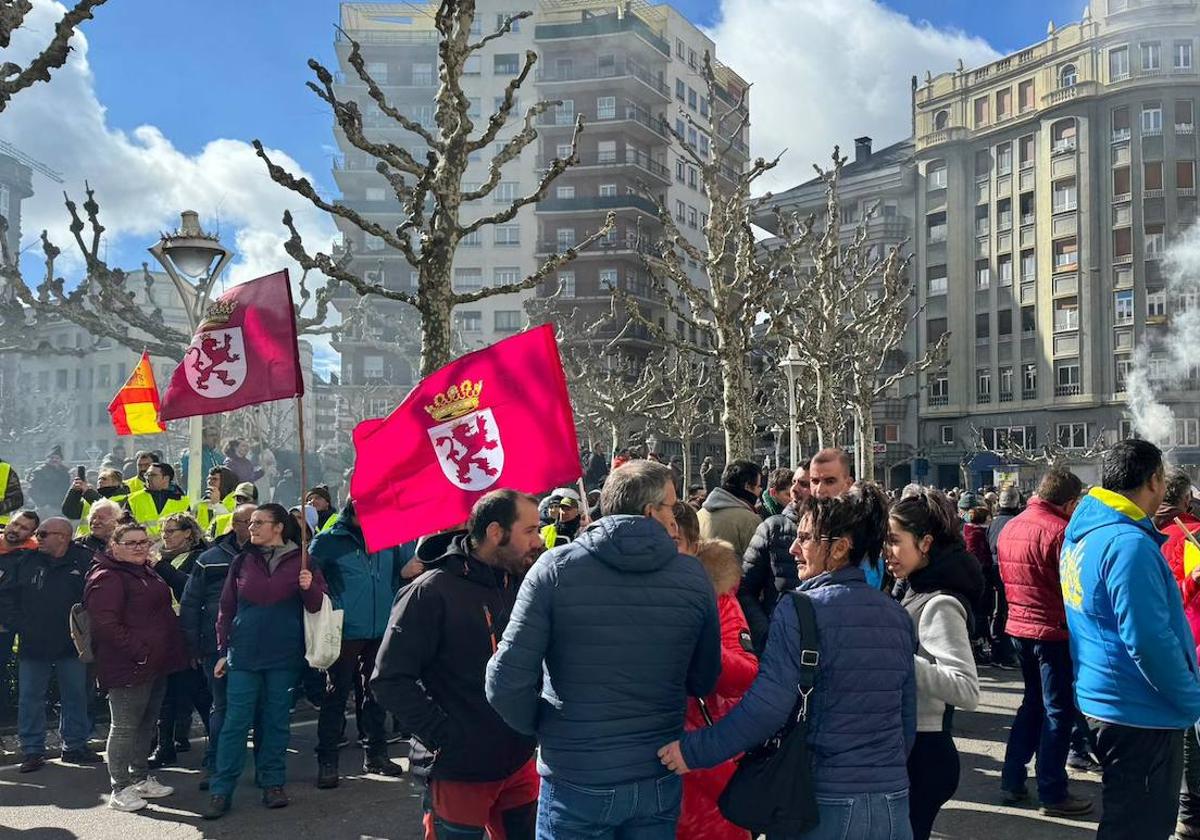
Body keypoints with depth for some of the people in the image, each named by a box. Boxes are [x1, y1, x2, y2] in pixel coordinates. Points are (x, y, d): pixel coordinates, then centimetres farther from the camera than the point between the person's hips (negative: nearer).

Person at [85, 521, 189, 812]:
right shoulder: (107, 578, -14)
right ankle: (120, 790, 8)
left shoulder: (147, 572, 17)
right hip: (128, 667, -9)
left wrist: (173, 652, 18)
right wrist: (139, 651, -23)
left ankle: (141, 778, 30)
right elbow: (105, 625, -23)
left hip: (156, 665, 10)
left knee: (146, 724, 17)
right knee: (124, 727, -1)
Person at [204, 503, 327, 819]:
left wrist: (309, 588, -19)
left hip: (284, 656, 0)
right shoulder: (242, 562, 5)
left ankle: (273, 783, 19)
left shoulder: (301, 561, 1)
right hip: (244, 654, 1)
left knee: (276, 721, 9)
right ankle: (221, 790, 5)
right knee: (235, 722, 0)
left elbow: (317, 605, 2)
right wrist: (223, 651, 6)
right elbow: (227, 609, 8)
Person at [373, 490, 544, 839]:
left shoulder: (519, 585, 5)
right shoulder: (433, 591, -15)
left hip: (519, 763, 6)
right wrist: (445, 739, -19)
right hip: (460, 771, -6)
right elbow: (391, 680, -16)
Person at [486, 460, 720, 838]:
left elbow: (506, 682, -16)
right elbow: (703, 681, 3)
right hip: (658, 781, 2)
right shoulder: (692, 576, -7)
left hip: (574, 782, -2)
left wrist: (541, 726, 3)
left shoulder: (555, 568, -13)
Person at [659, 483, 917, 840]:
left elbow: (766, 707, -21)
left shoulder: (800, 610, -14)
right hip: (893, 802, 6)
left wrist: (692, 750, -13)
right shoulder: (898, 617, 5)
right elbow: (908, 719, 12)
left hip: (822, 803, -5)